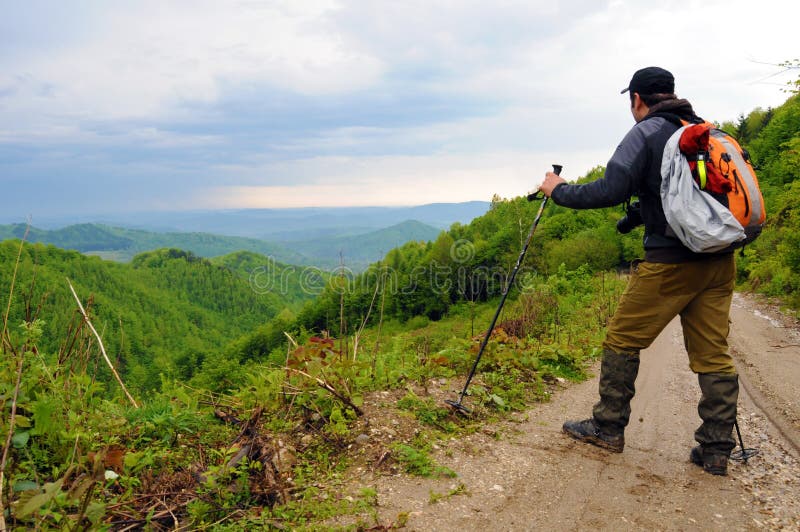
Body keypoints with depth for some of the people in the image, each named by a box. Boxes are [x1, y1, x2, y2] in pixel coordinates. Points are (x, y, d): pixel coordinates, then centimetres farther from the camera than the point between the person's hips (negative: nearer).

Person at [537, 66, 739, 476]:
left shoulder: (646, 132, -5)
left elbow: (610, 191, -17)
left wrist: (559, 190, -2)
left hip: (671, 259, -7)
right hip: (719, 260, 7)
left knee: (623, 340, 6)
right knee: (712, 353, 9)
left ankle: (608, 428, 15)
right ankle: (716, 449, 14)